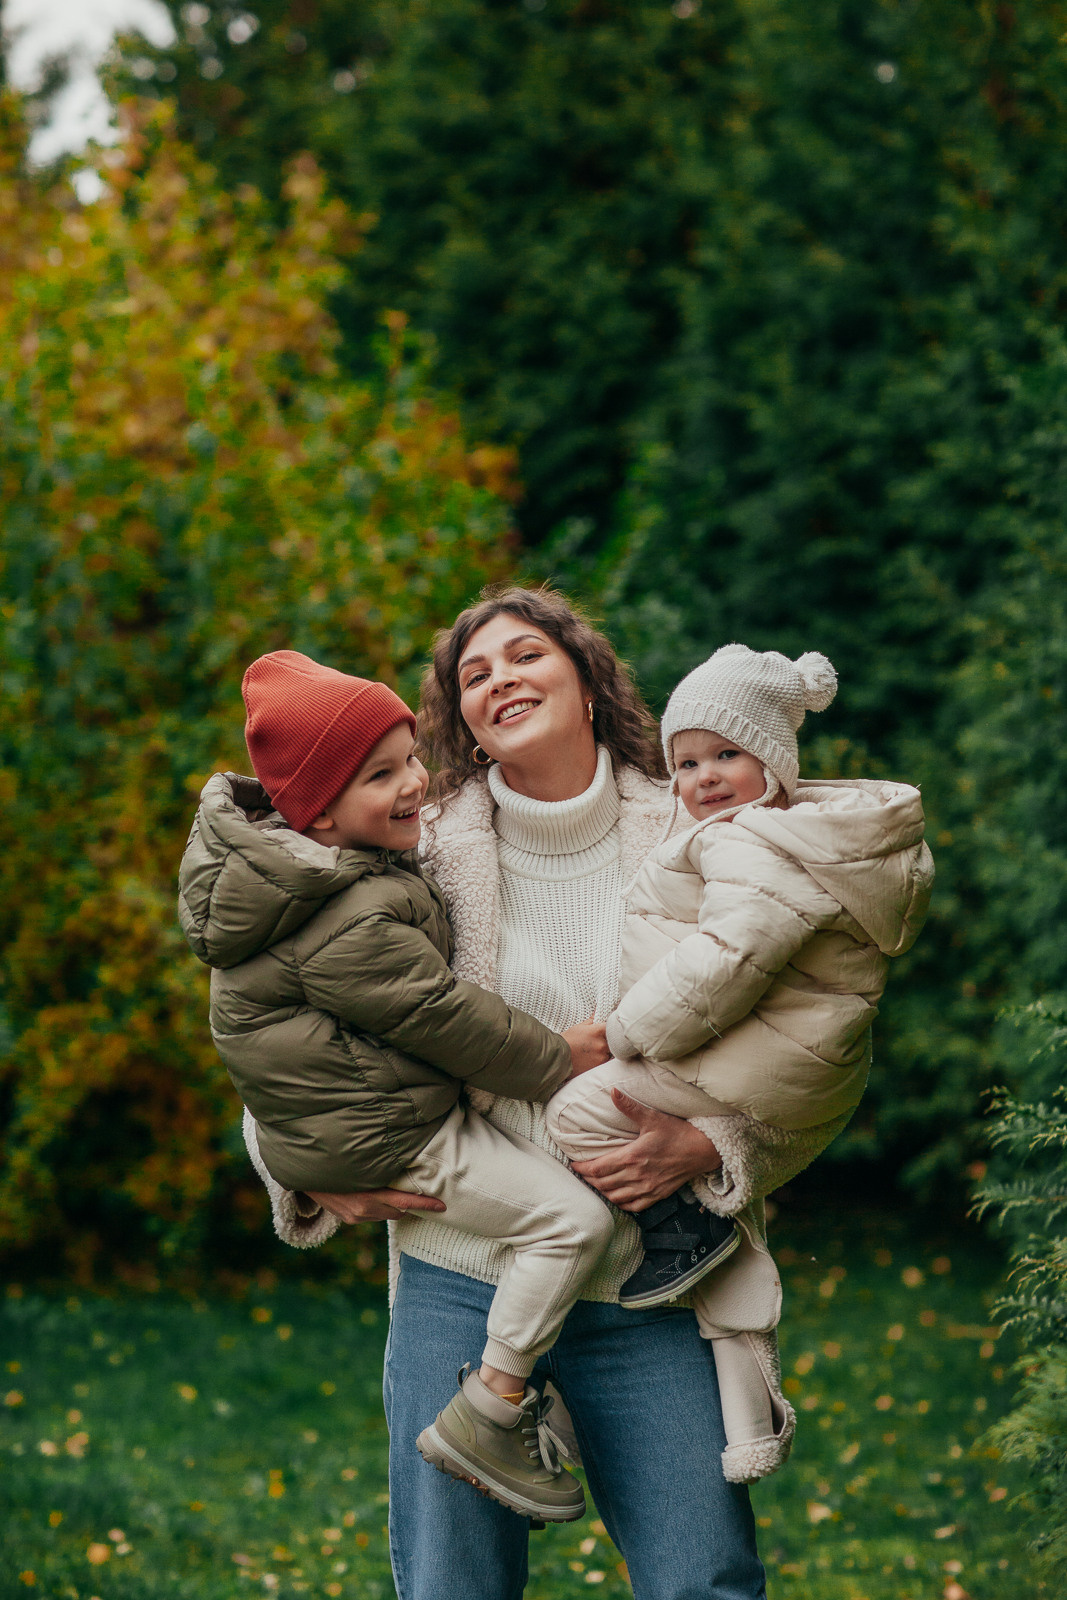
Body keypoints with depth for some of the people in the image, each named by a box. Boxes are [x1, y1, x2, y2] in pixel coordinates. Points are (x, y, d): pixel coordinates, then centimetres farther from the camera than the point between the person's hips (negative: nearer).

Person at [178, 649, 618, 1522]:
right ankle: (486, 1417, -7)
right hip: (378, 1141, -11)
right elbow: (437, 1015, -21)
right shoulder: (351, 924, -28)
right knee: (572, 1215, -14)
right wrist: (559, 1060, -10)